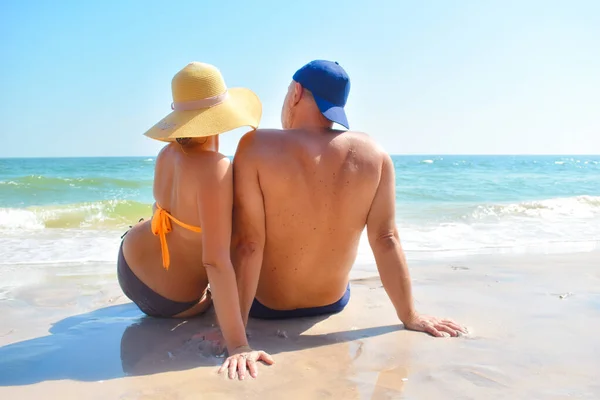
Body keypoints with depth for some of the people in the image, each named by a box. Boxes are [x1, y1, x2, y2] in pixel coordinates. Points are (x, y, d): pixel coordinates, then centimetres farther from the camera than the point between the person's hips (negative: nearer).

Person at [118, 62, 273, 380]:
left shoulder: (168, 153, -12)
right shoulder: (215, 168, -35)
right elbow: (215, 261, -40)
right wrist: (238, 345, -39)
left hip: (129, 265, 6)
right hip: (171, 303, -6)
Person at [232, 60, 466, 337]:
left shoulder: (256, 146, -23)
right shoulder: (372, 153, -13)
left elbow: (247, 244, -26)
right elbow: (386, 240, -13)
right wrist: (410, 317, -3)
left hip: (266, 304, -3)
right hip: (333, 302, 3)